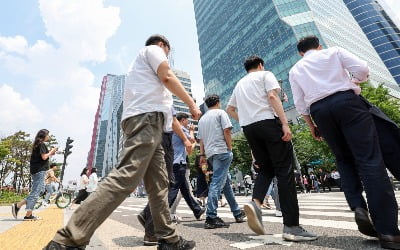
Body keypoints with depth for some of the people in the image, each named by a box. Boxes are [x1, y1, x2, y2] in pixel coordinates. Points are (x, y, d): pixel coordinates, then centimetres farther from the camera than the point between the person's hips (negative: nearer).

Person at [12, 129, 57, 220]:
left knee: (40, 190, 15)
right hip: (40, 170, -10)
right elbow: (44, 157, -18)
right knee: (35, 192, -4)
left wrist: (50, 153, 12)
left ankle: (17, 205, 12)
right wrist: (51, 152, -3)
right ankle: (28, 215, 1)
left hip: (35, 170, 10)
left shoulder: (37, 145, 18)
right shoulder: (42, 144, -11)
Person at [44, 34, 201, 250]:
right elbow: (167, 77, -3)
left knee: (158, 184, 4)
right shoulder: (152, 49, 14)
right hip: (148, 117, -10)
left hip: (147, 121, 10)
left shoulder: (139, 62, 38)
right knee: (125, 178, -21)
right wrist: (192, 104, 1)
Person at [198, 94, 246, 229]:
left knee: (226, 182, 15)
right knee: (217, 183, -10)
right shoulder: (220, 113, 3)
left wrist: (202, 155, 18)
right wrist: (230, 148, -3)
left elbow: (201, 139, 19)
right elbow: (226, 131, -9)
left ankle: (237, 213, 26)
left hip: (210, 153, 7)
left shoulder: (202, 118, 22)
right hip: (221, 151, -7)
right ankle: (211, 218, -12)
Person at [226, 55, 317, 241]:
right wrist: (285, 123, -12)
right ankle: (291, 226, -7)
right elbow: (272, 96, -6)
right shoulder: (266, 74, 12)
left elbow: (229, 109, 27)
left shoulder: (240, 84, 27)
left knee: (266, 169, 14)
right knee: (284, 171, -4)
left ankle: (255, 203, -11)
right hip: (268, 122, -5)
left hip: (248, 128, 6)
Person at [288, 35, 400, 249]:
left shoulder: (295, 70, 20)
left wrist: (311, 125, 17)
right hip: (346, 101, -2)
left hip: (319, 110, 2)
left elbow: (300, 104, 11)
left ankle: (358, 207, -4)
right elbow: (362, 69, 3)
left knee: (345, 161, 15)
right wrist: (355, 82, 23)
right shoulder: (334, 51, 17)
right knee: (370, 159, -7)